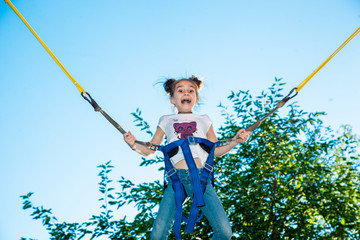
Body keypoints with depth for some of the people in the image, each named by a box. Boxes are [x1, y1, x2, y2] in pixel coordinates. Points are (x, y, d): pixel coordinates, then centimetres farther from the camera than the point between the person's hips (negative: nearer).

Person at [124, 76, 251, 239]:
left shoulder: (204, 120, 25)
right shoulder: (166, 121, 23)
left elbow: (216, 151, 24)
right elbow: (150, 151, 23)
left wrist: (235, 141, 8)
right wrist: (134, 145, 3)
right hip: (177, 177, 0)